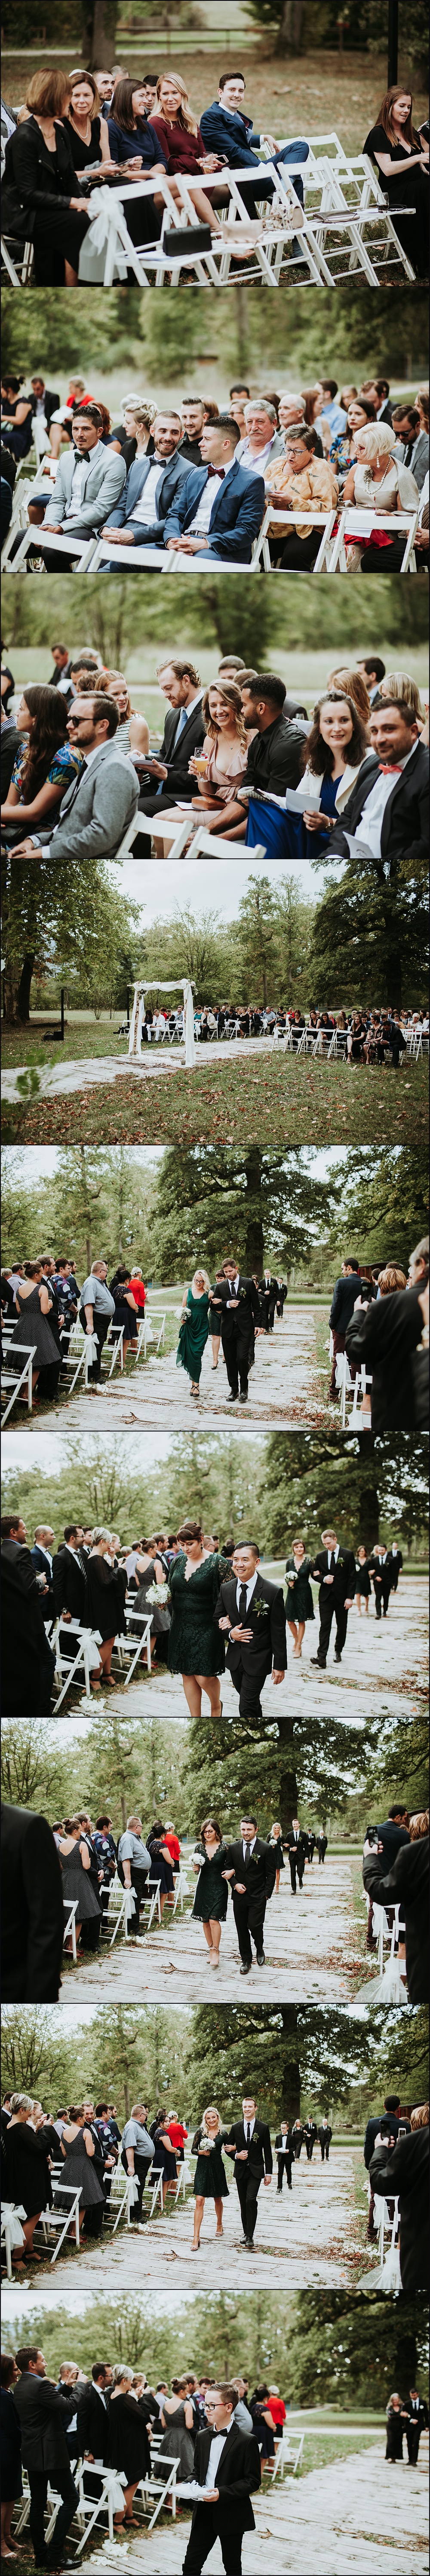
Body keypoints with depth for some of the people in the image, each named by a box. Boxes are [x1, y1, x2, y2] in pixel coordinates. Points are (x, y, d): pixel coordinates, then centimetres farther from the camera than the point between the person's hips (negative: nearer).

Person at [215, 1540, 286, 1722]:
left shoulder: (273, 1592, -14)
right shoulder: (226, 1589, 0)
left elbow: (279, 1632, -10)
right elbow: (217, 1619, 10)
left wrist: (280, 1666, -9)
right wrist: (230, 1634, -11)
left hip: (258, 1660, -5)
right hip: (235, 1658, 5)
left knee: (247, 1707, -10)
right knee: (251, 1702, 20)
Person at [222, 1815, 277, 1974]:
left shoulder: (266, 1849, -3)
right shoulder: (233, 1848, 4)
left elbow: (271, 1874, -1)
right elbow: (228, 1869, 11)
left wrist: (267, 1895, -6)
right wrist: (235, 1884, -6)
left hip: (258, 1897, -3)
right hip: (240, 1896, 3)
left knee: (255, 1926, -13)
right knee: (242, 1929, 6)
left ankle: (259, 1950, 16)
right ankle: (246, 1960, 19)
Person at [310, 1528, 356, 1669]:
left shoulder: (348, 1555, -3)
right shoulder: (321, 1556, 6)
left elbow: (352, 1577, -4)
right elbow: (315, 1574, 13)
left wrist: (350, 1597, -10)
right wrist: (323, 1579, -10)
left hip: (342, 1597, -1)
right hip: (326, 1597, 1)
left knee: (342, 1626, 10)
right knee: (325, 1626, -9)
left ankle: (338, 1651, 27)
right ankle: (322, 1657, -18)